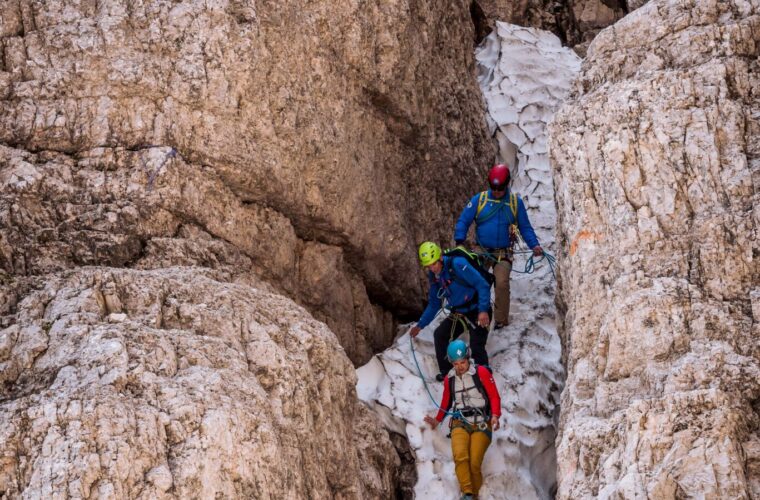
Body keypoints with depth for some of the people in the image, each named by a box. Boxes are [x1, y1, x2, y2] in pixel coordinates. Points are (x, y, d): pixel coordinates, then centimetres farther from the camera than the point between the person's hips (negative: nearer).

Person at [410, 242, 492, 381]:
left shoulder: (458, 265, -24)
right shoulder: (434, 276, 2)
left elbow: (482, 285, -25)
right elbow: (433, 304, 15)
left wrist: (483, 310, -33)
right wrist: (420, 325, 15)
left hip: (478, 312, -8)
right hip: (458, 313, 8)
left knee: (477, 346, -20)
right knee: (440, 335, 1)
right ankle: (446, 372, 14)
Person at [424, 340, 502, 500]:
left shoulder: (481, 372, -1)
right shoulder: (449, 379, 12)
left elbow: (494, 396, -2)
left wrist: (495, 415, -16)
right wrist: (438, 420, 26)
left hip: (481, 424, -2)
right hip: (460, 424, 3)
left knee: (474, 463, -19)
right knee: (460, 456, -27)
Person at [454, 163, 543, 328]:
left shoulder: (516, 202, 2)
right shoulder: (479, 199, 0)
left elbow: (525, 227, 8)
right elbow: (463, 221, 2)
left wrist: (534, 245, -7)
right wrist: (460, 241, -13)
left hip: (503, 253, -1)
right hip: (481, 251, 1)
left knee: (502, 284, -16)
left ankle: (501, 321, -6)